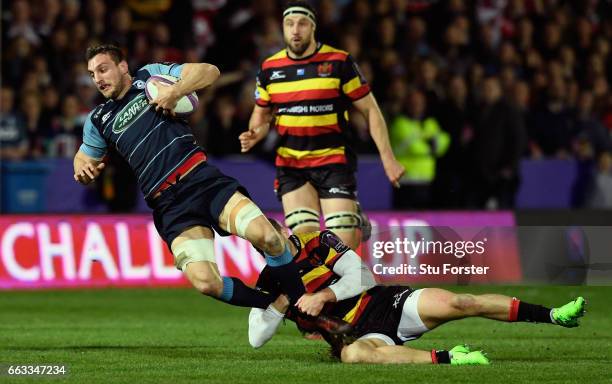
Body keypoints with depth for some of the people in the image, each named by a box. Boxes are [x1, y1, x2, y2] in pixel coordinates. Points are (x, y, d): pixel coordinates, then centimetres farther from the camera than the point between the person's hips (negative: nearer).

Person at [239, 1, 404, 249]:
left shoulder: (339, 62, -6)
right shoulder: (270, 68, 4)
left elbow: (370, 110, 0)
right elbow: (262, 115, 18)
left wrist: (387, 157, -6)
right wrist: (255, 135, -5)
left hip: (334, 162, -2)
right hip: (290, 166, 2)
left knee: (344, 242, -10)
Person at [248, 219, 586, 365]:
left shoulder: (319, 243, 4)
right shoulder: (269, 284, 5)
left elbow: (362, 276, -2)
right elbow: (256, 338, -1)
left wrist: (325, 295, -17)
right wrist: (283, 302, -14)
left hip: (383, 303, 1)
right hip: (355, 333, -1)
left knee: (454, 303, -21)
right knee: (353, 354, -41)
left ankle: (554, 315, -16)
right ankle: (445, 358, -43)